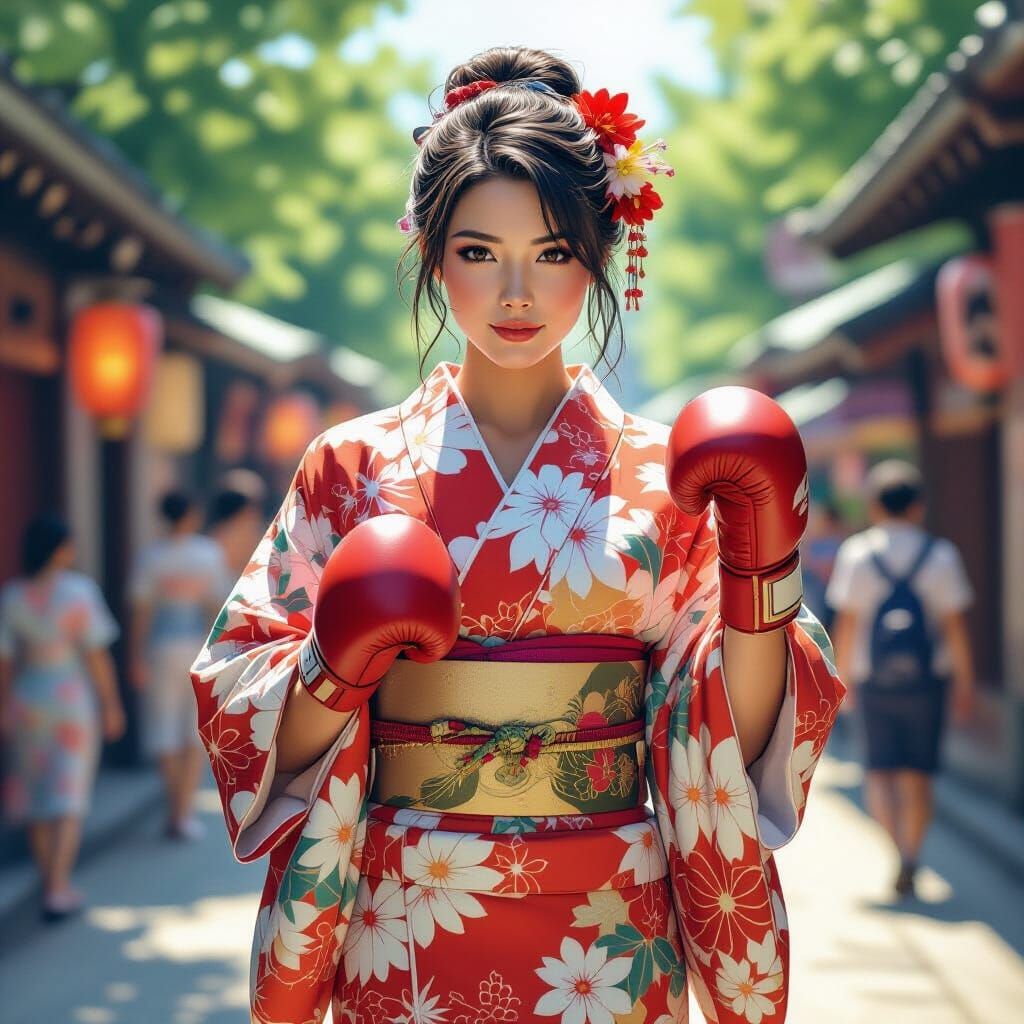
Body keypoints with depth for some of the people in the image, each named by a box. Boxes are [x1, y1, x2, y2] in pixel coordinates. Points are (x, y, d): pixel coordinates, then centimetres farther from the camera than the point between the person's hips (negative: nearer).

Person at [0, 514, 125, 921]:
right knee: (67, 799, -1)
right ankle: (57, 892, -8)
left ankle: (52, 884, 24)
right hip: (73, 703, -4)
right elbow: (96, 655, -14)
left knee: (35, 796, 14)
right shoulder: (79, 591, -15)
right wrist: (111, 705, -5)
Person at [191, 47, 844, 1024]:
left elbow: (733, 743, -2)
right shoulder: (354, 466, 0)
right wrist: (338, 670, -19)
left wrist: (760, 572, -16)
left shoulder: (668, 471, 1)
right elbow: (261, 727, 0)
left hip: (607, 940, 0)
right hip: (405, 942, 0)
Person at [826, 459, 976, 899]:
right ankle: (909, 862, 9)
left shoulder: (855, 554, -3)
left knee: (880, 770, 8)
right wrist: (964, 682, 5)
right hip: (926, 680, 0)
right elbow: (955, 625, -4)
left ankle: (897, 845, -14)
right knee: (918, 775, 9)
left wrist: (844, 677, 8)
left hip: (872, 680, 0)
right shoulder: (941, 556, -4)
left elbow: (845, 624, -3)